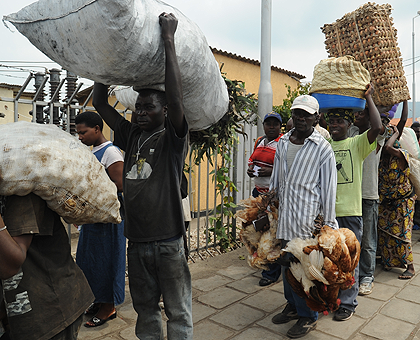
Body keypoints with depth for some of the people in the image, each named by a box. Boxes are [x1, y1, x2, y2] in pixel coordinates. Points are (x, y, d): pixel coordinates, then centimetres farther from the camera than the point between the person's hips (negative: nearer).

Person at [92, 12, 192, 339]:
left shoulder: (173, 138, -7)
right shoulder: (132, 136, 8)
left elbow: (176, 99, -24)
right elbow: (100, 104, 8)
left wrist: (168, 39, -19)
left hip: (168, 241, -5)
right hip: (137, 241, 6)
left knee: (178, 311, 10)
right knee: (145, 308, 21)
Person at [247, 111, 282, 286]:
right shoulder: (259, 141, 12)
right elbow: (252, 159, 23)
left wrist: (271, 171, -23)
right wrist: (250, 168, 2)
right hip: (258, 191, 8)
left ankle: (271, 273, 13)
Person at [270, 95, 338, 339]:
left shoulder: (323, 148, -6)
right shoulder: (282, 143, 10)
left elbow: (328, 189, -6)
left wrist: (329, 224, -7)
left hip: (308, 219, -5)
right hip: (285, 217, 6)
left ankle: (308, 316, 26)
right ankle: (293, 306, 39)